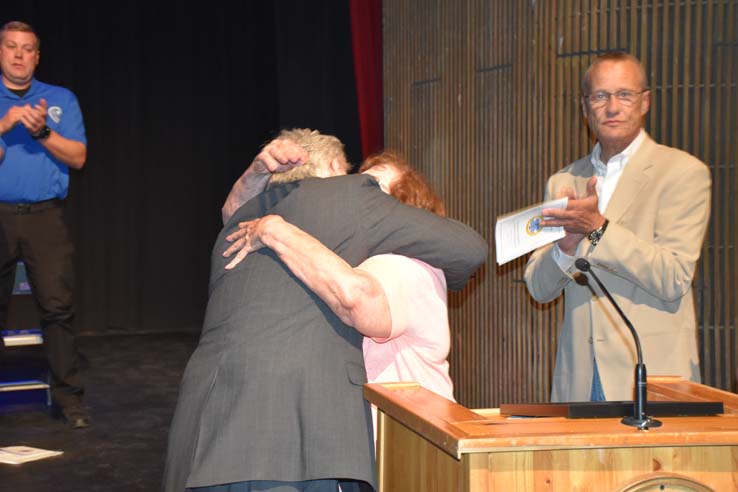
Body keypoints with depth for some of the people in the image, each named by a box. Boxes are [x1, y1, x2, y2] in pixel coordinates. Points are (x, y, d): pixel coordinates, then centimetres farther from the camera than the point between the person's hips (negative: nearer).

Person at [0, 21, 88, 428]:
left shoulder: (61, 100, 15)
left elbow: (78, 157, 6)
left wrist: (42, 132, -9)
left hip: (45, 216, 0)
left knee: (58, 305, -8)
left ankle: (69, 397, -2)